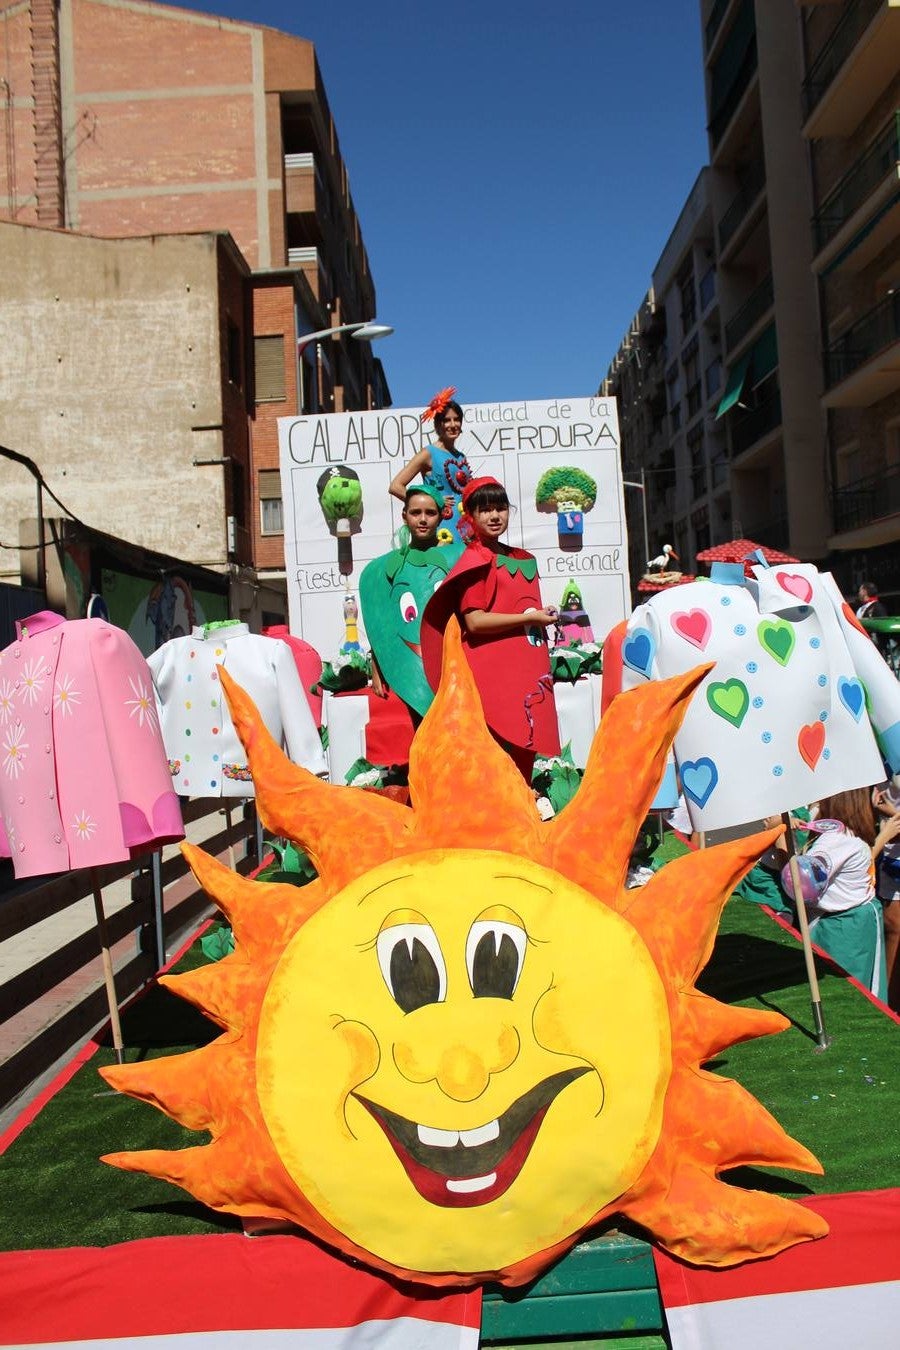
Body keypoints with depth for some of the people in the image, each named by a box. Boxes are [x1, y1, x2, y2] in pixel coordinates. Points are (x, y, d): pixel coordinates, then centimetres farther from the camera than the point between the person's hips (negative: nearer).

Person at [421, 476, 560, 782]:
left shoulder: (523, 559, 16)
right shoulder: (475, 560, -6)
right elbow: (474, 621, -14)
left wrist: (545, 617, 9)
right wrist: (529, 618, -12)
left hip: (527, 670, 7)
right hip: (492, 673, -7)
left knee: (525, 750, 9)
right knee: (500, 748, -8)